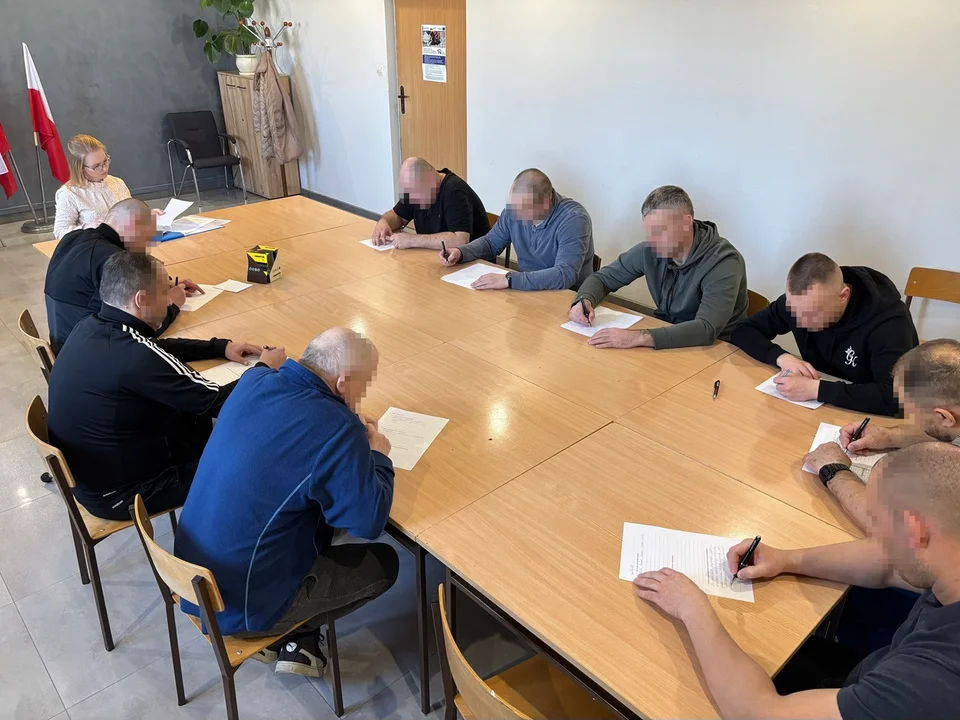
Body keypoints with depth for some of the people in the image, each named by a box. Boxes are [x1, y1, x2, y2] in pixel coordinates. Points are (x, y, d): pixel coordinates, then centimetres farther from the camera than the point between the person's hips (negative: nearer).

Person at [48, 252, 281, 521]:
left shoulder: (91, 326, -6)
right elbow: (216, 403, -23)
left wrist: (221, 347, 7)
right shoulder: (135, 356, -32)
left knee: (198, 418, 16)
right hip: (115, 493, -8)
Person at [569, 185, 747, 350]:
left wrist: (638, 338, -44)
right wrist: (584, 300, -18)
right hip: (665, 339, 5)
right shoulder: (650, 251, -7)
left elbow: (707, 329, -35)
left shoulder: (723, 262, -23)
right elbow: (603, 278, 5)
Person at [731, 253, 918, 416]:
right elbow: (743, 331, -4)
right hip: (820, 409, 3)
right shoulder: (800, 301, -10)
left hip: (874, 417, -3)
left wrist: (815, 389, -32)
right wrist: (782, 358, -19)